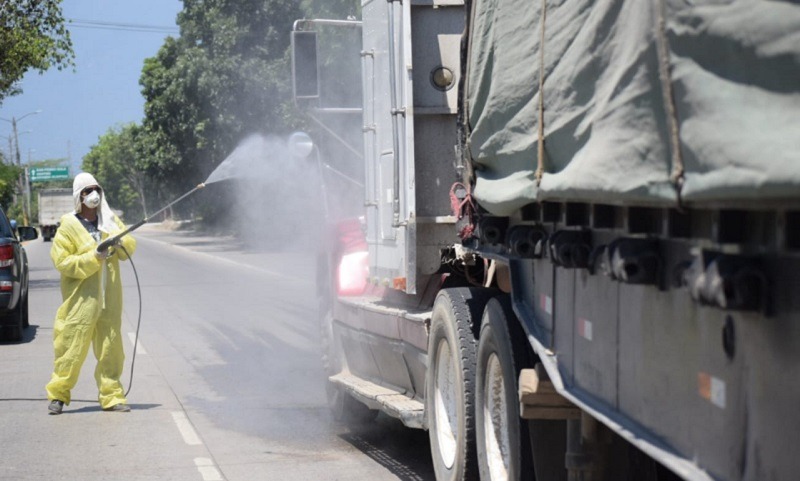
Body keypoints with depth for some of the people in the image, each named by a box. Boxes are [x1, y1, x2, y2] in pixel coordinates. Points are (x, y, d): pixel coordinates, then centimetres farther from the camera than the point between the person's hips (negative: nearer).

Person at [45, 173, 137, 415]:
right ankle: (57, 394, 8)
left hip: (109, 297, 4)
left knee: (111, 347, 6)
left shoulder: (110, 221, 10)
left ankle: (111, 395, 14)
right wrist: (93, 258, -18)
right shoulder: (69, 226, -4)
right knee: (72, 347, -3)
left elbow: (130, 248, 9)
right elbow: (62, 261, -9)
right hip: (81, 297, -4)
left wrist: (120, 241, -13)